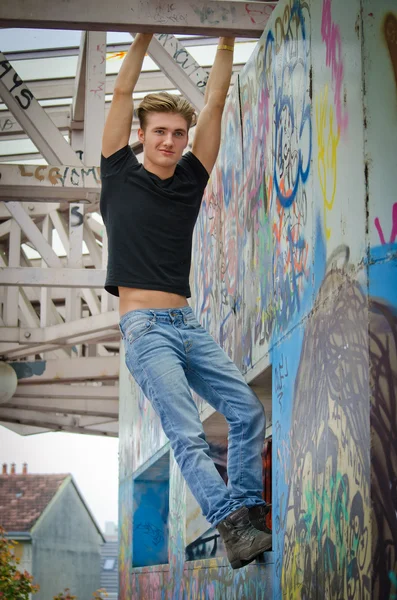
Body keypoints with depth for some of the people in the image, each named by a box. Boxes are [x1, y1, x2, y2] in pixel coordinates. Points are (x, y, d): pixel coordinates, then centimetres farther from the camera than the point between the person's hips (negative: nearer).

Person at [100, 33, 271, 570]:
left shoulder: (190, 180, 14)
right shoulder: (121, 177, 4)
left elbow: (215, 103, 12)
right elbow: (122, 92, 1)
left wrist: (227, 40, 11)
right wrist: (146, 33, 2)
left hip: (188, 324, 6)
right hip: (145, 327, -5)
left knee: (248, 410, -2)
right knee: (187, 434, -15)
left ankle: (248, 511, 3)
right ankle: (233, 527, -21)